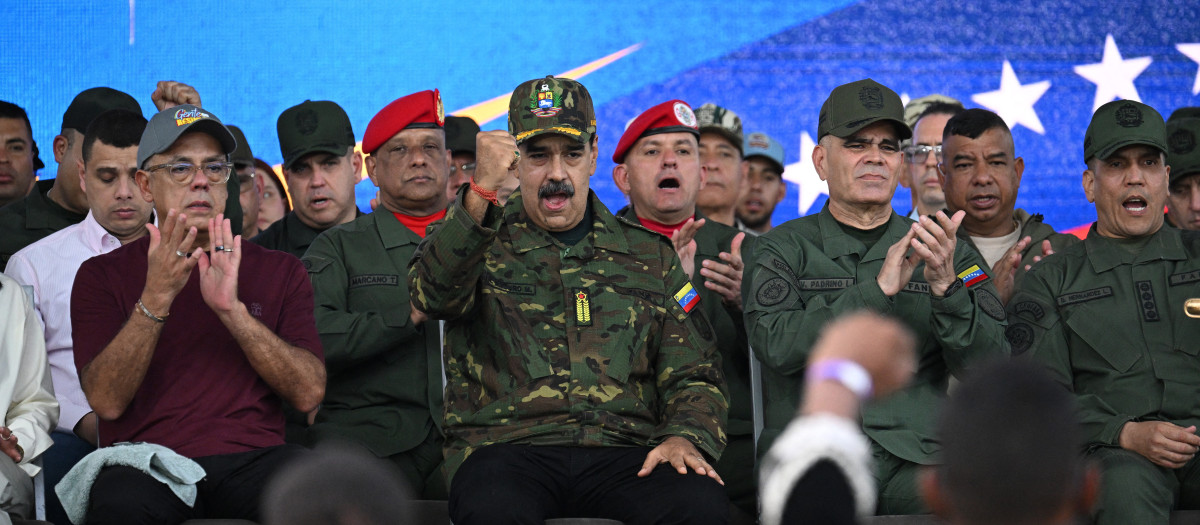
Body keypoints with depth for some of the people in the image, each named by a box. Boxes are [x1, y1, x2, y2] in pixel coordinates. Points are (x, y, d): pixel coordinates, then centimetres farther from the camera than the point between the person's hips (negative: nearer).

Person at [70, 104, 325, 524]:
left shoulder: (279, 272, 17)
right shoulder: (102, 276, 13)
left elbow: (309, 393, 1)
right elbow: (106, 402, -2)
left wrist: (232, 309, -11)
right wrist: (156, 298, -14)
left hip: (252, 459, 1)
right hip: (145, 467, -1)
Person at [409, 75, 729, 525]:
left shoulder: (650, 256, 21)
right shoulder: (479, 240, 13)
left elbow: (694, 374, 20)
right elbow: (434, 294, -11)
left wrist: (685, 437, -3)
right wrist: (481, 192, -26)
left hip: (622, 452, 3)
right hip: (505, 448, -2)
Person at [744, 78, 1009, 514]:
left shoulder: (949, 255, 18)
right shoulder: (784, 248, 12)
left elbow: (989, 364, 4)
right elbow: (776, 345, -7)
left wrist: (945, 288, -13)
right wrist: (879, 288, -13)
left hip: (916, 457, 2)